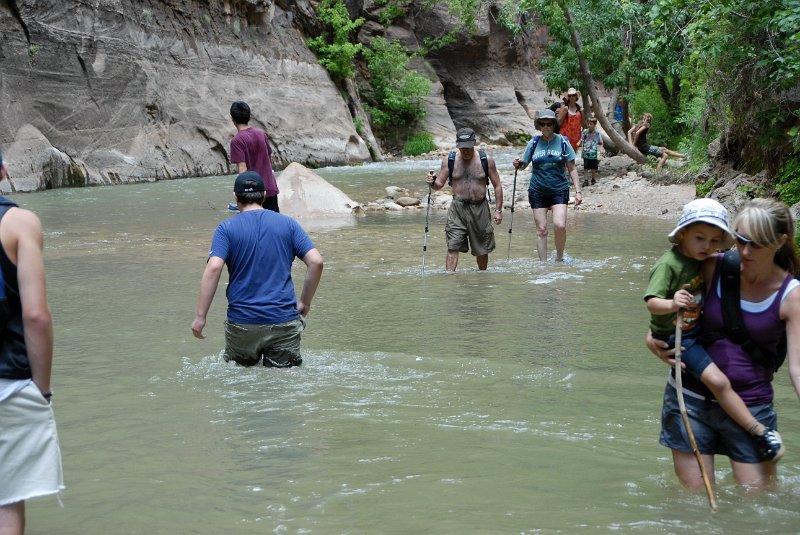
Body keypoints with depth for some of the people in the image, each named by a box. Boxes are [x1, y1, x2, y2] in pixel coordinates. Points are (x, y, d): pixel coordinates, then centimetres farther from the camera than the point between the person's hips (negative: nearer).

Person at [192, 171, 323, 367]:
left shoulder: (226, 228, 1)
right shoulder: (288, 224, 6)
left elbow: (213, 268, -13)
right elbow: (316, 261, -2)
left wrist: (200, 316, -11)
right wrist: (305, 302, 10)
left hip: (241, 323, -1)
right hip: (283, 321, 1)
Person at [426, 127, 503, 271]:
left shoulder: (486, 161, -1)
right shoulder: (449, 160, 1)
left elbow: (497, 186, 4)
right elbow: (440, 184, 4)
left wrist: (498, 210, -2)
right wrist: (432, 183, -20)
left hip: (480, 209, 1)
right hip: (457, 208, 0)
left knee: (482, 250, 12)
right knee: (452, 248, -12)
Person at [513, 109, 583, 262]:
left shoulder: (562, 142, 0)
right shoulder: (534, 143, 3)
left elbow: (572, 168, 4)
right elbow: (524, 164, 12)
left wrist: (578, 191, -1)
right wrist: (518, 165, -12)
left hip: (559, 190, -2)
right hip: (537, 191, 2)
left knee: (559, 226, -17)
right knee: (541, 229, 1)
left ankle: (559, 258, 5)